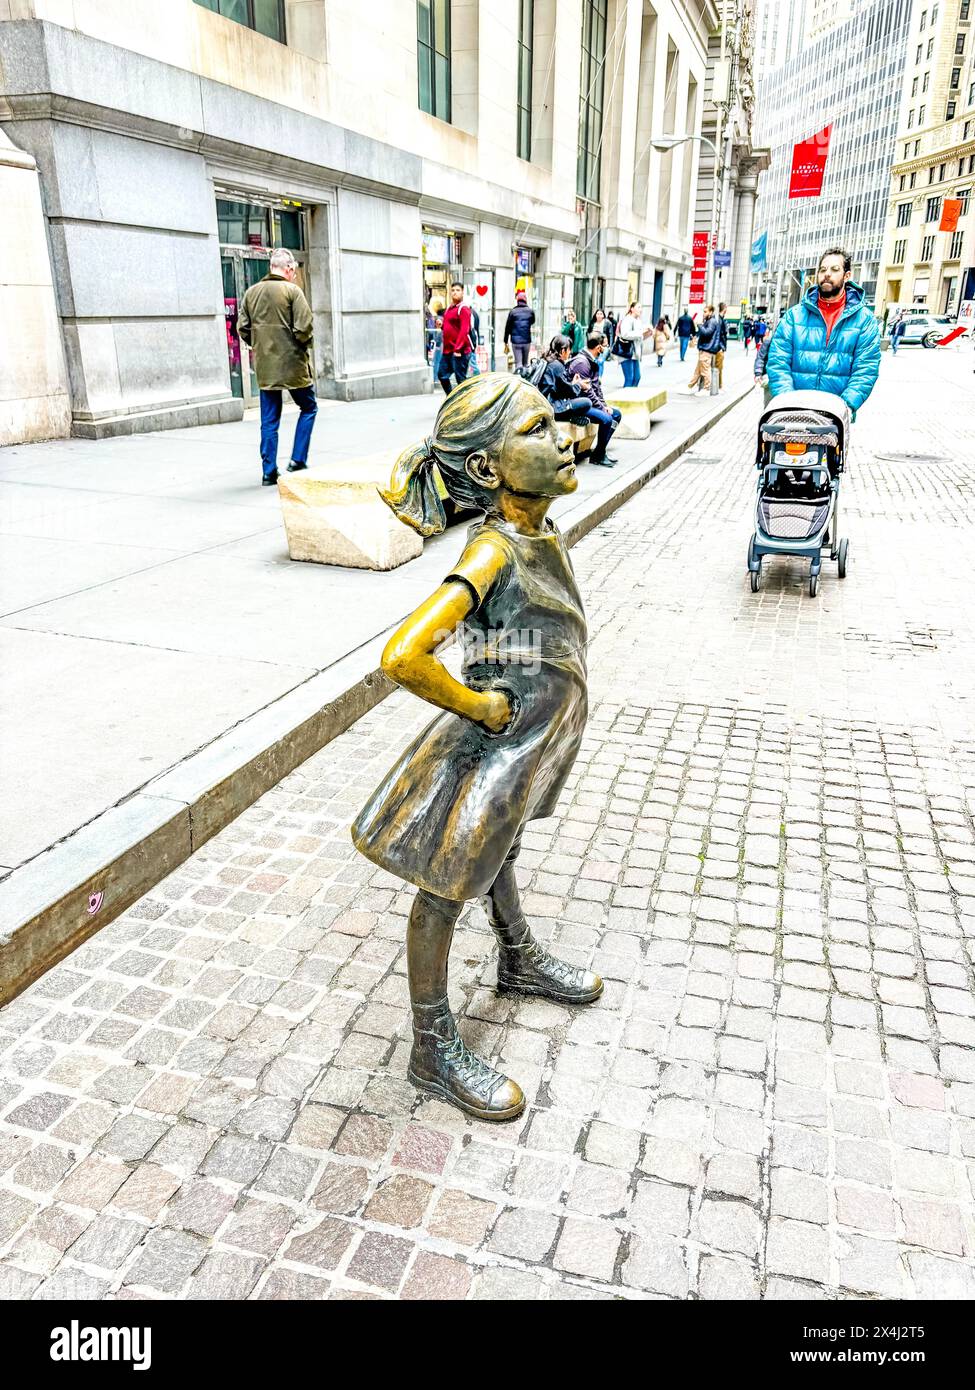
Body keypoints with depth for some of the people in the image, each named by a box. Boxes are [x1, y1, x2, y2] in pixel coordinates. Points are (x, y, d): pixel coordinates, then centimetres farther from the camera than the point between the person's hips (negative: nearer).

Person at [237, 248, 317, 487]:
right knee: (308, 408, 14)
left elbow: (242, 328, 7)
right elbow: (303, 328, -15)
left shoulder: (251, 292, 8)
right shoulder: (292, 290, -7)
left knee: (269, 420, 8)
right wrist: (305, 346, 3)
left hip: (264, 367, 5)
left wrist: (259, 346, 18)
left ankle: (268, 472, 8)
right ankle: (297, 460, 6)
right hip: (292, 364, -4)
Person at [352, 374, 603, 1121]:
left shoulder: (540, 532, -3)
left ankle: (521, 960, 55)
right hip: (489, 748, -9)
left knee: (497, 852, 31)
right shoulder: (495, 551, -29)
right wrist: (479, 707, -23)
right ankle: (435, 1051, 25)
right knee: (447, 888, 7)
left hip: (529, 740, 9)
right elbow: (402, 656, -40)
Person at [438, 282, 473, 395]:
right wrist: (441, 324, 5)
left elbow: (464, 330, -17)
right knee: (442, 375, 12)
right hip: (447, 350, 9)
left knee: (460, 379, -3)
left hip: (459, 351, -9)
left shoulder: (463, 309, -10)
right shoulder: (448, 308, 16)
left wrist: (458, 349, -22)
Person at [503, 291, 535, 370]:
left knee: (518, 363, -3)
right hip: (527, 341, 2)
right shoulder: (531, 311, 1)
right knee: (525, 363, 13)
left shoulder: (512, 312, -3)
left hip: (515, 341, -2)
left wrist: (506, 343, 6)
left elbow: (507, 328, 0)